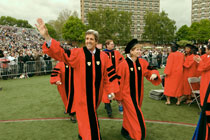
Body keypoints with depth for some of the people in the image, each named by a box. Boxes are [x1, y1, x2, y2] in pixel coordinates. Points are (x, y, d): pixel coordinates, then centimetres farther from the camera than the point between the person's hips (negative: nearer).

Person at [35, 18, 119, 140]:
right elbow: (61, 53, -21)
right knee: (87, 118, 4)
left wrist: (111, 90, 2)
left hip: (97, 93, 4)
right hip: (83, 94, -3)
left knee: (92, 115, 24)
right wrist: (47, 36, -35)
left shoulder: (103, 56, -3)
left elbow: (109, 73, 4)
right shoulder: (78, 53, -10)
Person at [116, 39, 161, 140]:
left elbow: (150, 71, 7)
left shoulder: (142, 62, -3)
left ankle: (125, 130, 41)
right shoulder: (123, 64, -18)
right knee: (135, 114, 0)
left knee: (130, 113, 19)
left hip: (138, 93, 6)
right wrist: (118, 96, -6)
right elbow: (119, 80, -12)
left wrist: (154, 74, -18)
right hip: (127, 93, -6)